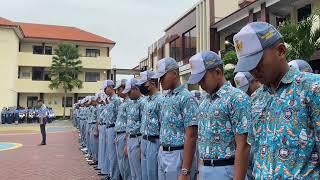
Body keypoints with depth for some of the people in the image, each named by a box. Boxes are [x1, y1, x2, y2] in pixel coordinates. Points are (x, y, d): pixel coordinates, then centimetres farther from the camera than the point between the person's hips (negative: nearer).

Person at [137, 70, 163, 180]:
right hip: (144, 141, 9)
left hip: (154, 142, -9)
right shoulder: (147, 100, 13)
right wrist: (142, 142, 16)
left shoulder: (160, 100, -16)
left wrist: (162, 148, -18)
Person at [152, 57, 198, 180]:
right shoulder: (166, 98, 11)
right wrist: (161, 154, 15)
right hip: (163, 154, 8)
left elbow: (191, 137, -19)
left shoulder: (186, 98, -15)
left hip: (178, 156, -8)